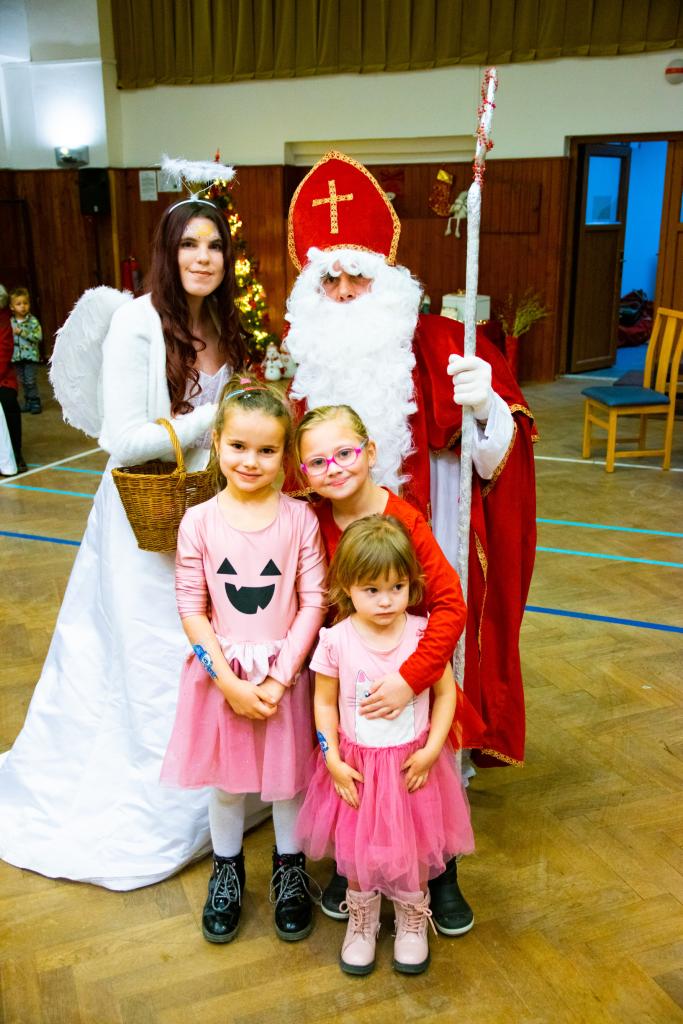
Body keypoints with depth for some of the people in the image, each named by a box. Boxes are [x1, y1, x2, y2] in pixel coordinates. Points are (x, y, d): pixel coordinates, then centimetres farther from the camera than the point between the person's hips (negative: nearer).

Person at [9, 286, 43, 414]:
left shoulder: (33, 321, -8)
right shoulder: (11, 322, 4)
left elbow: (38, 337, -18)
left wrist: (22, 332, -22)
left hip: (31, 355, -4)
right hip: (17, 356, 4)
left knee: (31, 381, -4)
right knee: (23, 382, 13)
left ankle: (35, 402, 8)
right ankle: (28, 402, 24)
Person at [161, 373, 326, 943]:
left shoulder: (300, 519, -9)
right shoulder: (200, 521, -8)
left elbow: (315, 602, -9)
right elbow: (192, 608, -6)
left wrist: (279, 679, -14)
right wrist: (228, 680, -12)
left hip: (285, 671, 0)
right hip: (221, 672, 1)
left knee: (287, 776, 14)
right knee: (226, 780, 16)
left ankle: (290, 870, 40)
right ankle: (227, 873, 42)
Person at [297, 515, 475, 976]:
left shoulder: (424, 634, -15)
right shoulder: (336, 640, -15)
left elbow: (446, 694, -5)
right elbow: (325, 702, -5)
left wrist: (431, 751, -12)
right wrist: (332, 759, -10)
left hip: (412, 762, 0)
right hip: (357, 764, 0)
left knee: (413, 850, 15)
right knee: (357, 851, 15)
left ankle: (413, 923, 42)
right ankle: (362, 922, 43)